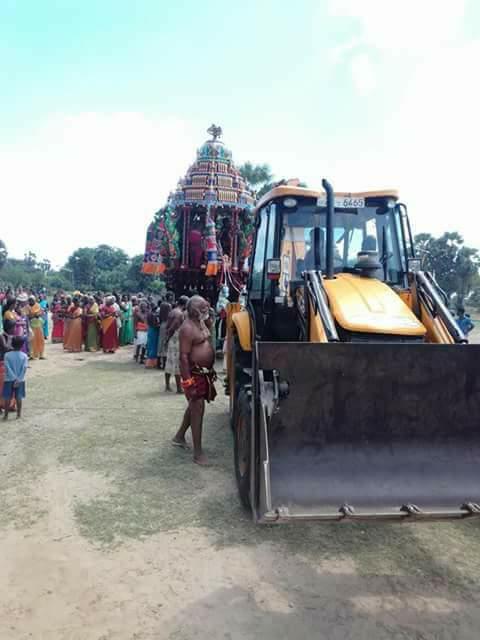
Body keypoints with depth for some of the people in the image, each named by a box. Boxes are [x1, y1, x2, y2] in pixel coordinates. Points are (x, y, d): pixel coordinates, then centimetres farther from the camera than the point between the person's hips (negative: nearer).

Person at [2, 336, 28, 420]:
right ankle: (19, 414, 12)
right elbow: (24, 369, -13)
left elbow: (8, 368, -14)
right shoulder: (24, 356, -7)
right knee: (19, 397, 9)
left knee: (7, 398, 8)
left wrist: (14, 378, -14)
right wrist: (18, 379, -13)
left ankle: (6, 415, 11)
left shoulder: (7, 355, -8)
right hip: (20, 380, 1)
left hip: (9, 380, -1)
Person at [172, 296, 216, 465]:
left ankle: (179, 437, 38)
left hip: (205, 372, 9)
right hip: (195, 374, -9)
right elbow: (184, 356, -23)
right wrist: (188, 383, -26)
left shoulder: (201, 322, 8)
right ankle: (198, 453, 2)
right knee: (198, 410, -5)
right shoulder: (187, 328, -20)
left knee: (194, 406, 21)